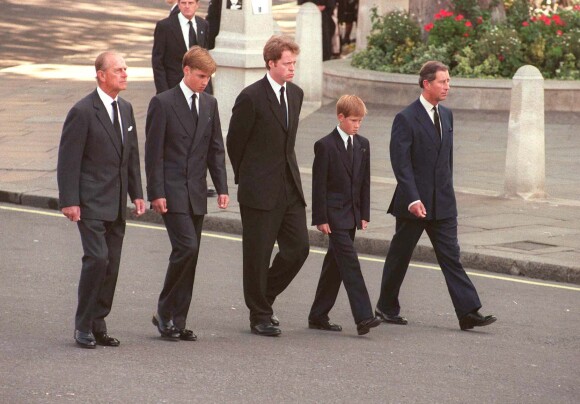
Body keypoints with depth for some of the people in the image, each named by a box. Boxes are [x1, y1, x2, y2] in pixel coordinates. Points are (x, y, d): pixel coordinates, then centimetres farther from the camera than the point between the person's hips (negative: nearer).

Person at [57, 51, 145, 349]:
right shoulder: (83, 112, -11)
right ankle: (83, 326, -3)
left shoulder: (125, 109, 12)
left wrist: (137, 193, 13)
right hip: (91, 202, -7)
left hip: (116, 205, 7)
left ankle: (98, 324, 15)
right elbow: (68, 160, -12)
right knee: (97, 258, -15)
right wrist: (69, 201, -16)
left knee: (111, 264, 6)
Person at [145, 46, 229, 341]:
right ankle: (165, 312, -3)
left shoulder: (210, 104, 12)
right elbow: (153, 153, -8)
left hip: (197, 193, 6)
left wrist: (222, 187, 5)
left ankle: (177, 322, 11)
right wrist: (156, 193, -13)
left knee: (190, 256, 5)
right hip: (172, 192, -6)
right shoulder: (163, 103, -6)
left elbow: (216, 149, 14)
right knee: (187, 247, -17)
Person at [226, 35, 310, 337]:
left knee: (298, 247, 4)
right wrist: (247, 178, 4)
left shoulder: (295, 94, 9)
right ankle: (259, 315, 11)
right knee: (258, 254, 1)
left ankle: (264, 297, 24)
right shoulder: (251, 97, -13)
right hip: (260, 190, -7)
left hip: (290, 187, 7)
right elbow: (234, 142, -4)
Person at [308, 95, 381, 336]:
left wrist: (364, 214, 8)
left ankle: (318, 316, 17)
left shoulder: (363, 145, 11)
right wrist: (320, 218, -13)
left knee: (335, 265, 10)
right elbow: (319, 184, -9)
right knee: (350, 263, -14)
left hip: (352, 215, 7)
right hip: (334, 214, -7)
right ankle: (363, 317, -21)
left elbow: (365, 181, 13)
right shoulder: (325, 146, -8)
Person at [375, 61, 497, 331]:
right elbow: (401, 163, -16)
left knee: (451, 256, -1)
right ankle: (387, 308, 22)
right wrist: (413, 199, -23)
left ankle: (468, 312, -8)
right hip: (414, 203, -6)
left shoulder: (446, 115, 11)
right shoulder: (406, 118, -11)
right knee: (400, 256, 7)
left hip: (442, 203, 6)